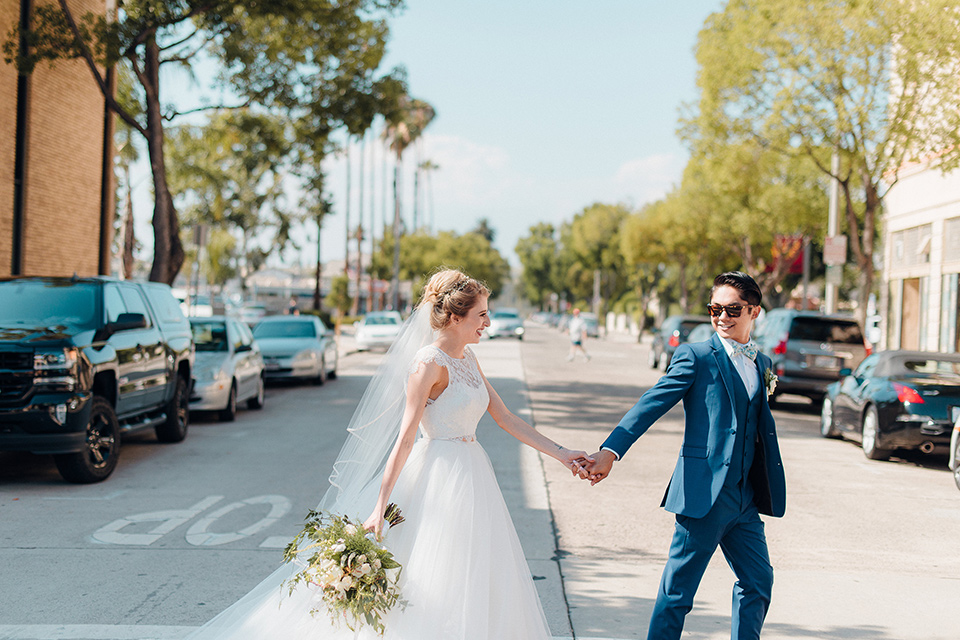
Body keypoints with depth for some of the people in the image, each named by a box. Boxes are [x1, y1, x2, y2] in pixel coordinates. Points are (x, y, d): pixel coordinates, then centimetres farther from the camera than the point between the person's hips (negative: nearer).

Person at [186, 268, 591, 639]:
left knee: (473, 586, 13)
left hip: (471, 477, 9)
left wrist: (561, 454, 9)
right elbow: (405, 439, -18)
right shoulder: (429, 362, -16)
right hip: (439, 478, -9)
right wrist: (380, 507, -20)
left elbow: (505, 418, 12)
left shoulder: (467, 359, 9)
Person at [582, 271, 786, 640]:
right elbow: (651, 405, -14)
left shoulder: (760, 363, 14)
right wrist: (611, 450, -26)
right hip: (705, 494, -6)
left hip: (745, 499, 7)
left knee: (758, 581, 14)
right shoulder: (696, 357, -5)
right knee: (679, 589, -1)